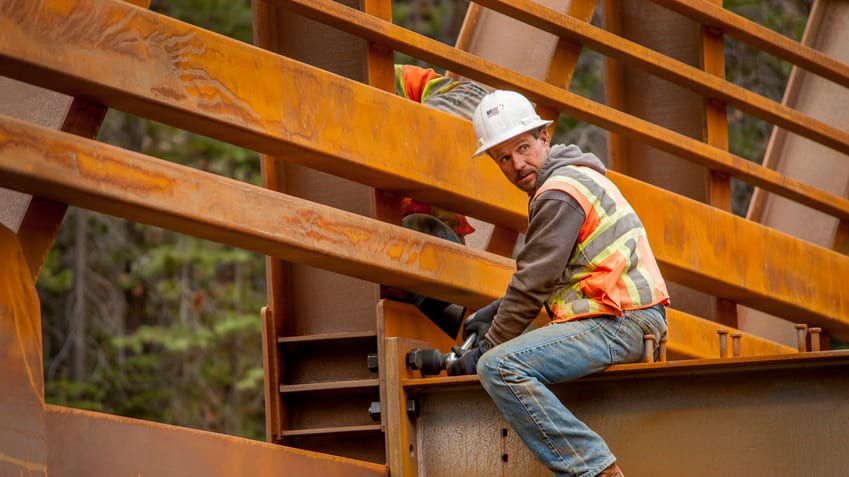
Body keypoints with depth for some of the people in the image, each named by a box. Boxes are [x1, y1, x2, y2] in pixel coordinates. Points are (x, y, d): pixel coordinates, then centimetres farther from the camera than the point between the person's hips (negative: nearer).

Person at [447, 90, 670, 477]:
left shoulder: (560, 195, -12)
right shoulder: (574, 177, 21)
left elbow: (532, 285, -12)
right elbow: (544, 278, 29)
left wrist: (485, 351, -4)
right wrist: (495, 312, 23)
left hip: (617, 324, -11)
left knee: (499, 367, -25)